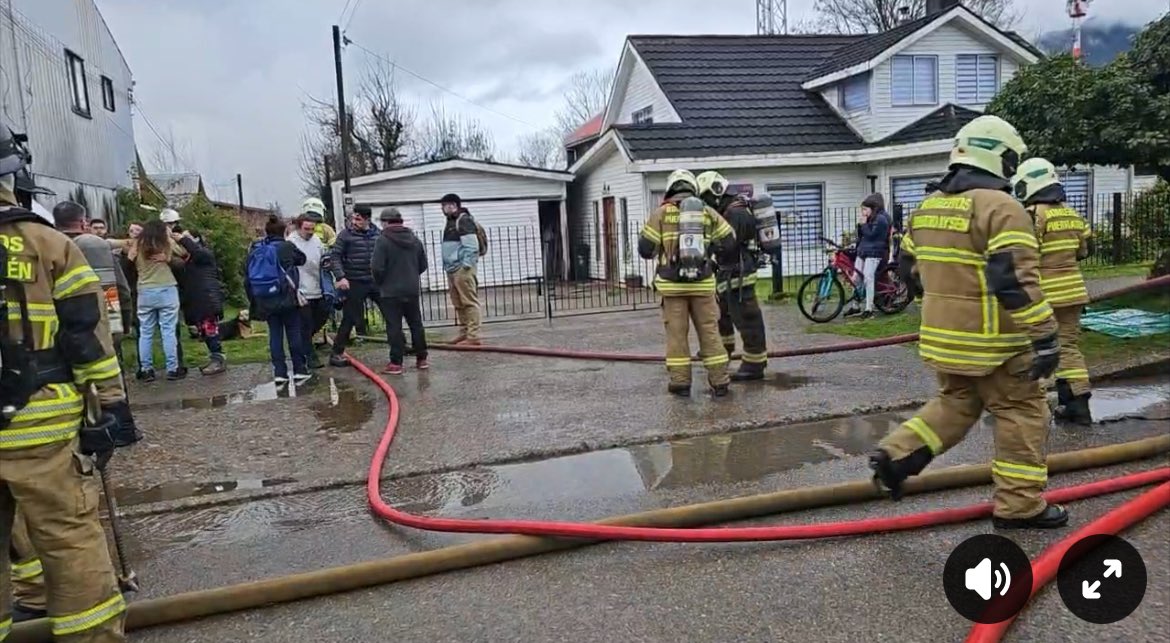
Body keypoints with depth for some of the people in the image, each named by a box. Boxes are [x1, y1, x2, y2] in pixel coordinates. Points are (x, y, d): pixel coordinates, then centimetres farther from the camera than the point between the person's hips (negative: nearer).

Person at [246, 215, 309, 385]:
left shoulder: (254, 249, 5)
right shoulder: (286, 247, -9)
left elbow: (247, 278, 8)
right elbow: (301, 259, 9)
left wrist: (252, 299, 15)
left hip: (265, 300, 4)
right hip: (285, 298, -4)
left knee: (275, 334, 9)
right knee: (294, 332, 6)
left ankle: (279, 373, 9)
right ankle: (299, 370, 9)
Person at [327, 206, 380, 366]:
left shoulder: (377, 234, 7)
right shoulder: (346, 235, -4)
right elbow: (335, 257, -5)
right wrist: (340, 277, -17)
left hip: (375, 281, 4)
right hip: (354, 283, -4)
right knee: (350, 319, -2)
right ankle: (337, 353, 9)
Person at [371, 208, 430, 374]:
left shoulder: (383, 240, -12)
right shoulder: (414, 239, 8)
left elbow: (378, 268, -15)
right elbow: (423, 265, 11)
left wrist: (380, 283, 3)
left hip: (391, 291, -5)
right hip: (412, 290, 5)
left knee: (394, 327, -2)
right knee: (416, 324, 12)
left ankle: (396, 363, -1)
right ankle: (422, 359, 17)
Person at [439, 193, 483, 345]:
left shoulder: (464, 220, -10)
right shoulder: (450, 222, 21)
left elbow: (471, 246, -17)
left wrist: (466, 265, -21)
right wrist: (447, 267, 19)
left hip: (463, 268, -10)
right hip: (452, 268, 10)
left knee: (469, 302, -8)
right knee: (458, 304, 13)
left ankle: (473, 336, -8)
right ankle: (464, 333, 21)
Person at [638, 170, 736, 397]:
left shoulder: (662, 213, -1)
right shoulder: (708, 213, 6)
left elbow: (645, 248, -2)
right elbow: (728, 243, 6)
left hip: (672, 284, -1)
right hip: (702, 283, 2)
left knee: (677, 333, 6)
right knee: (709, 331, 8)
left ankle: (680, 382, 8)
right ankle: (719, 381, 10)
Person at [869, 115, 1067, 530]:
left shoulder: (927, 209, 9)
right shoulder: (1001, 208, -15)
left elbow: (909, 268, 19)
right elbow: (1017, 281, -22)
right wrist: (1045, 336, -18)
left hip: (943, 336, 7)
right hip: (992, 340, -7)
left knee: (955, 404, 22)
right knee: (1021, 413, 7)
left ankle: (895, 455, 10)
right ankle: (1019, 505, 14)